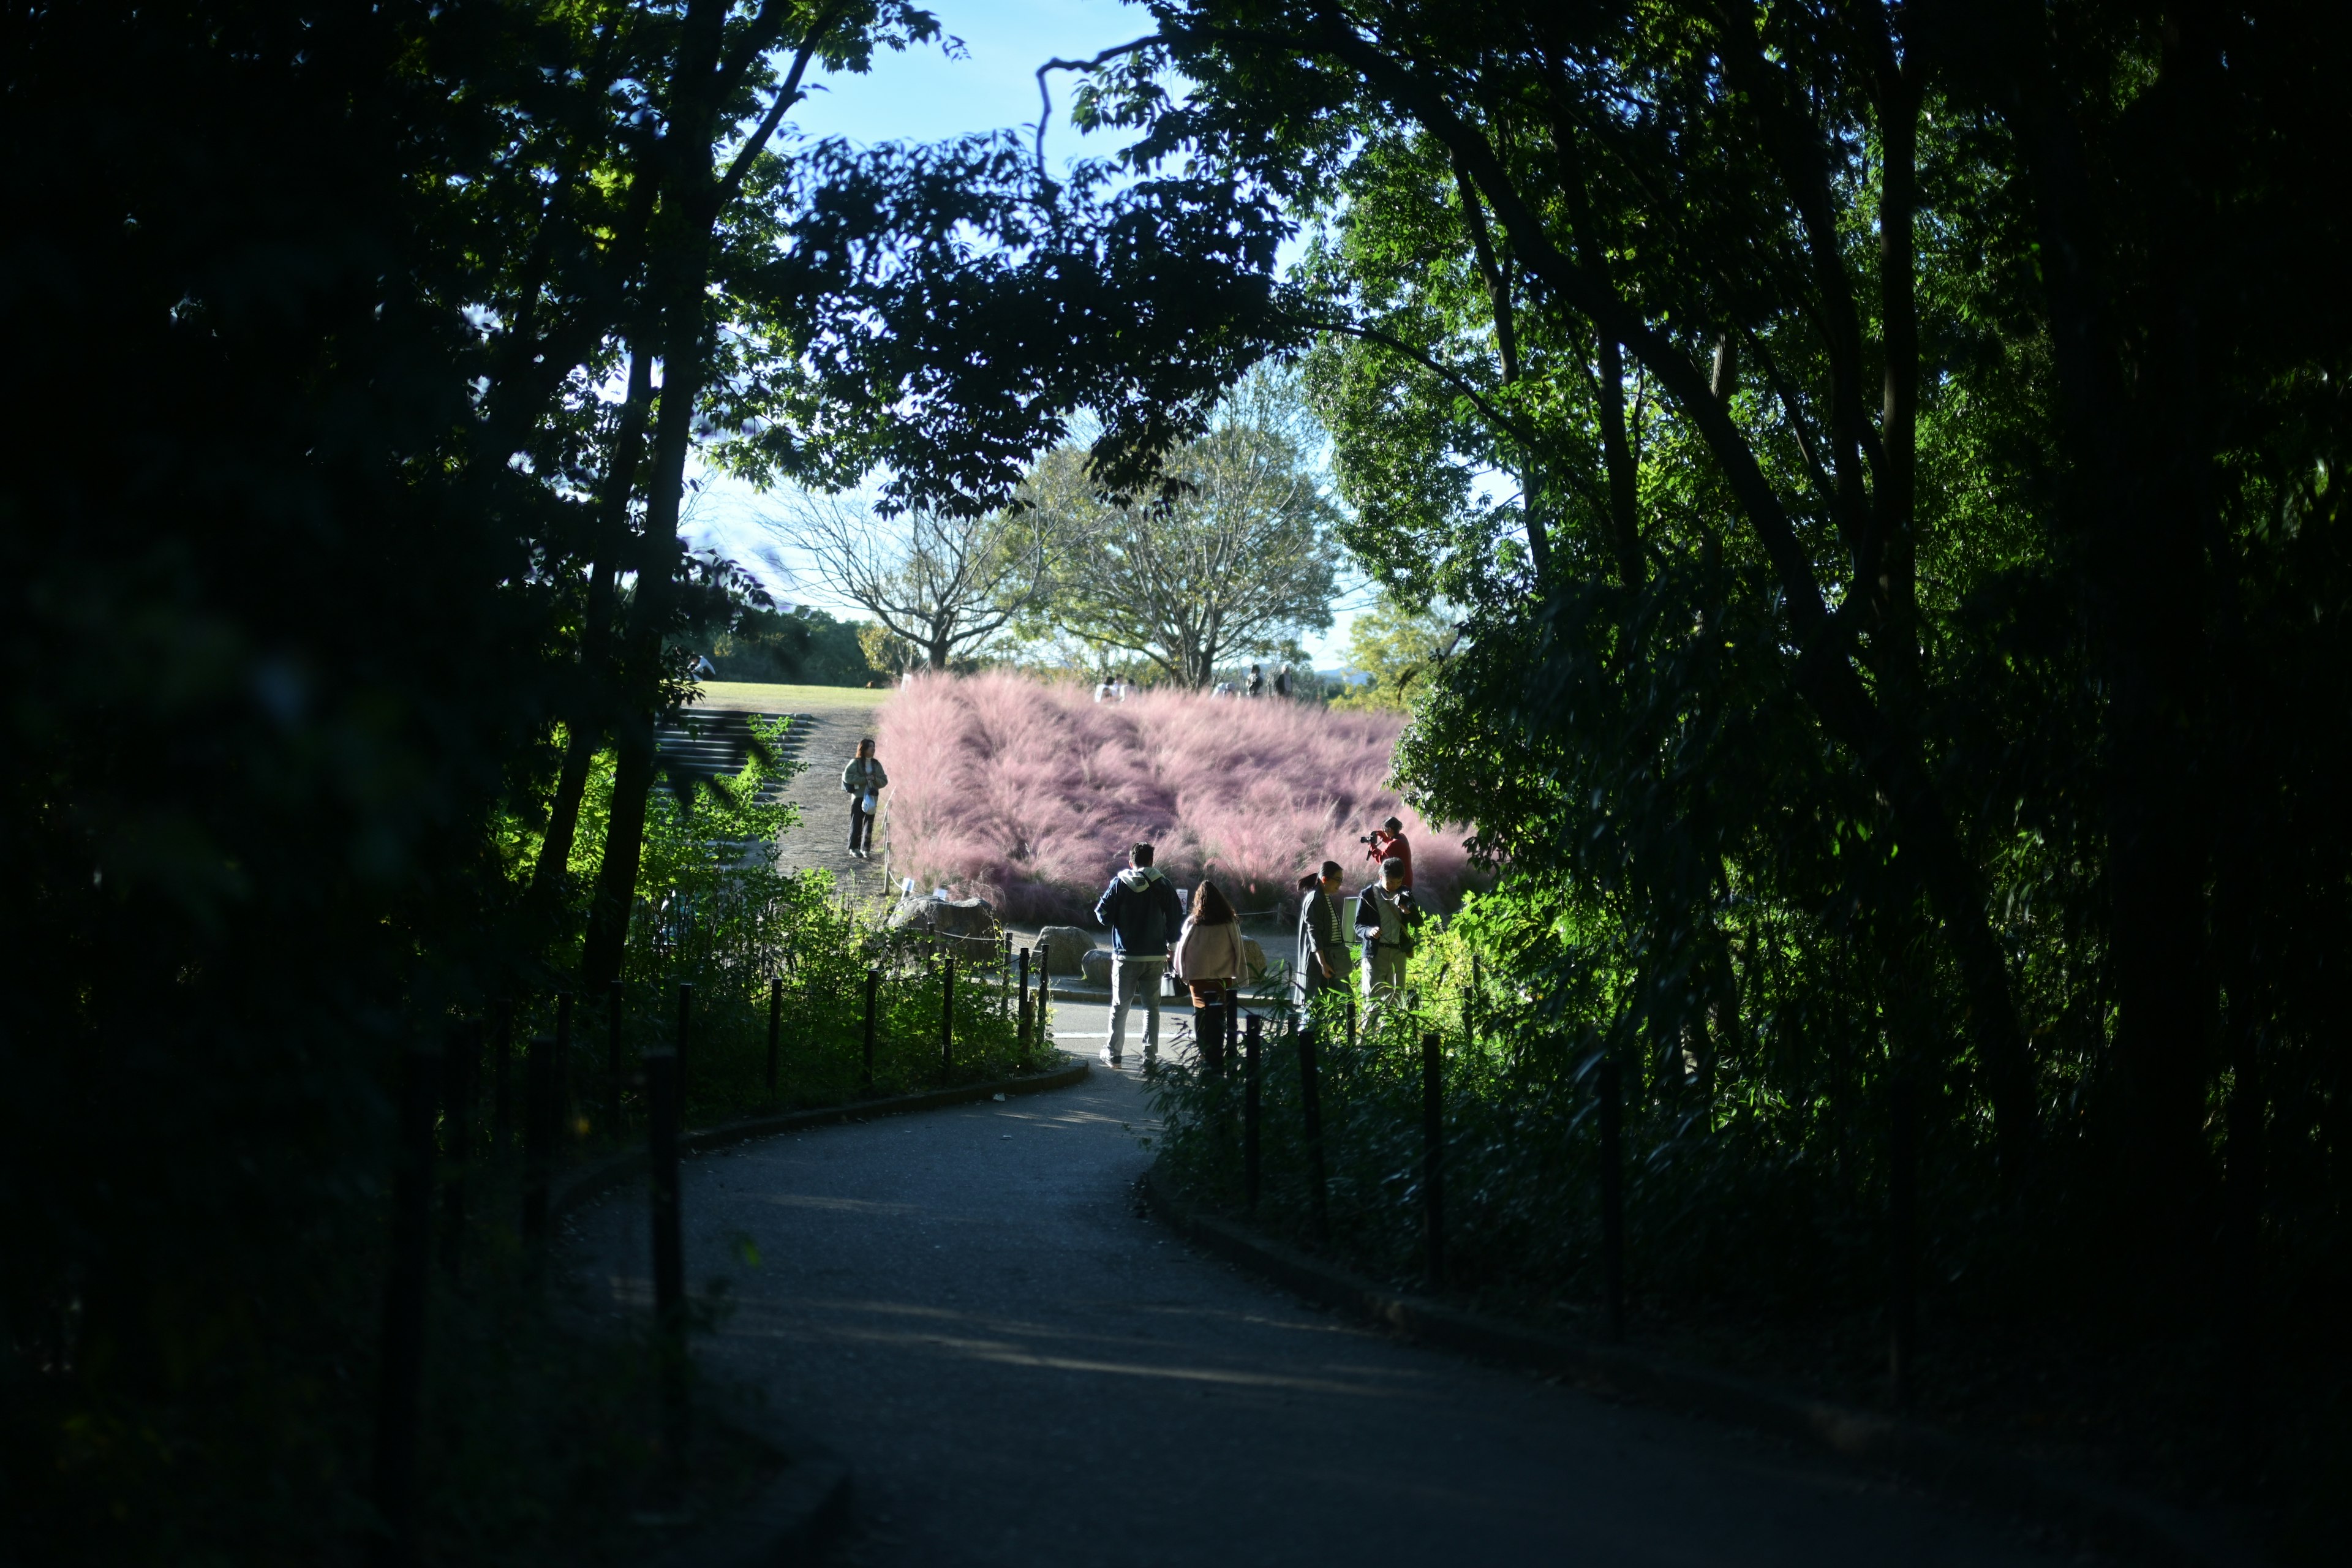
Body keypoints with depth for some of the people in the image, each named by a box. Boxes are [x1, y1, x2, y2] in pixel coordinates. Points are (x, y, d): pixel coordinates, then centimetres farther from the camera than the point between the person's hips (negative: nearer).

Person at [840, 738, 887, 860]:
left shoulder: (876, 764, 10)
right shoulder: (855, 763, -4)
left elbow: (884, 781, 11)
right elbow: (847, 777, -14)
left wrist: (875, 780, -10)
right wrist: (864, 779, -16)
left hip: (872, 797, 4)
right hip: (858, 796, -4)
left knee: (869, 824, 4)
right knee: (856, 823, -1)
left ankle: (866, 849, 10)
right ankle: (854, 848, 9)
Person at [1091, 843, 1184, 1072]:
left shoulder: (1120, 883, -5)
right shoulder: (1164, 885, 0)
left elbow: (1104, 916, -7)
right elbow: (1176, 918, 0)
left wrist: (1098, 906, 15)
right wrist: (1170, 945, 13)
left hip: (1126, 956, -1)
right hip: (1156, 956, 1)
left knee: (1120, 1006, 11)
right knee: (1152, 1007, 7)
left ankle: (1114, 1053, 17)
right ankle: (1150, 1057, 3)